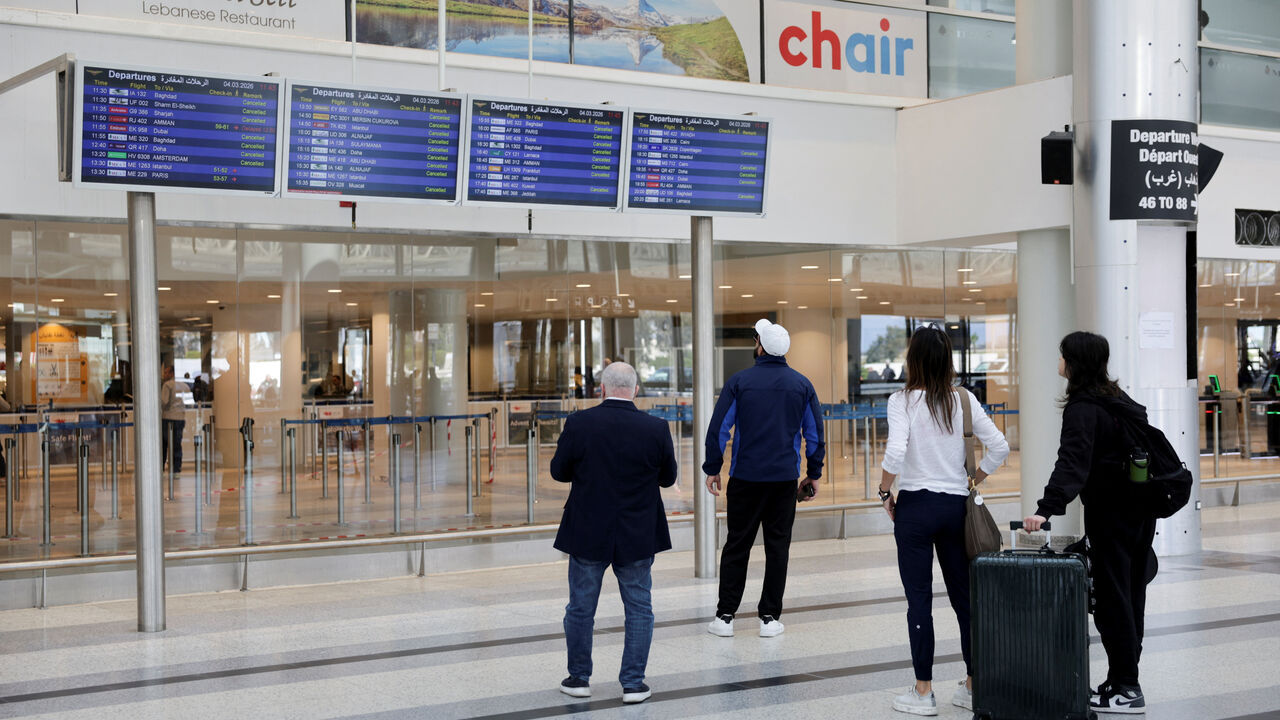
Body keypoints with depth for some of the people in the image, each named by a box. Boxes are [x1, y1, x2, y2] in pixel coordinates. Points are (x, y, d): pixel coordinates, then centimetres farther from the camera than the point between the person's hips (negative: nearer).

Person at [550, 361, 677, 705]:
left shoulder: (579, 424, -13)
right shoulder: (656, 429, -10)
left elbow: (558, 471, -2)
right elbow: (668, 478, 2)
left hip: (588, 535, 0)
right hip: (637, 538, 0)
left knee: (580, 608, 14)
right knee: (639, 609, 12)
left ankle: (579, 677, 24)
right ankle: (633, 683, 12)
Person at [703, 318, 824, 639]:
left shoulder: (739, 381, -4)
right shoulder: (802, 385, 3)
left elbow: (718, 429, -4)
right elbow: (815, 434, 7)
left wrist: (712, 469, 5)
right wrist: (814, 474, 16)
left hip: (745, 477, -1)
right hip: (785, 479, 1)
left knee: (737, 545, 6)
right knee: (778, 546, 7)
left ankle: (725, 616, 7)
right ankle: (770, 617, 8)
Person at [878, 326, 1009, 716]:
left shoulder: (903, 400, -9)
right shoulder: (963, 399, 3)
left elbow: (895, 454, -21)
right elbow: (999, 447, 1)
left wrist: (885, 492, -6)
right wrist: (972, 481, 13)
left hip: (915, 506, -4)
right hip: (956, 504, 4)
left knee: (919, 599, 2)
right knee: (963, 595, 11)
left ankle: (923, 691, 7)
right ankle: (973, 684, 17)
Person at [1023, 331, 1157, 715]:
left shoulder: (1082, 408, -16)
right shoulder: (1117, 398, 13)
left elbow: (1072, 463, -28)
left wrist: (1047, 508, -36)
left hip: (1111, 513, -9)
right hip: (1142, 508, 9)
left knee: (1112, 599, -3)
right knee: (1131, 594, 13)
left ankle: (1125, 690, 0)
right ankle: (1125, 680, 20)